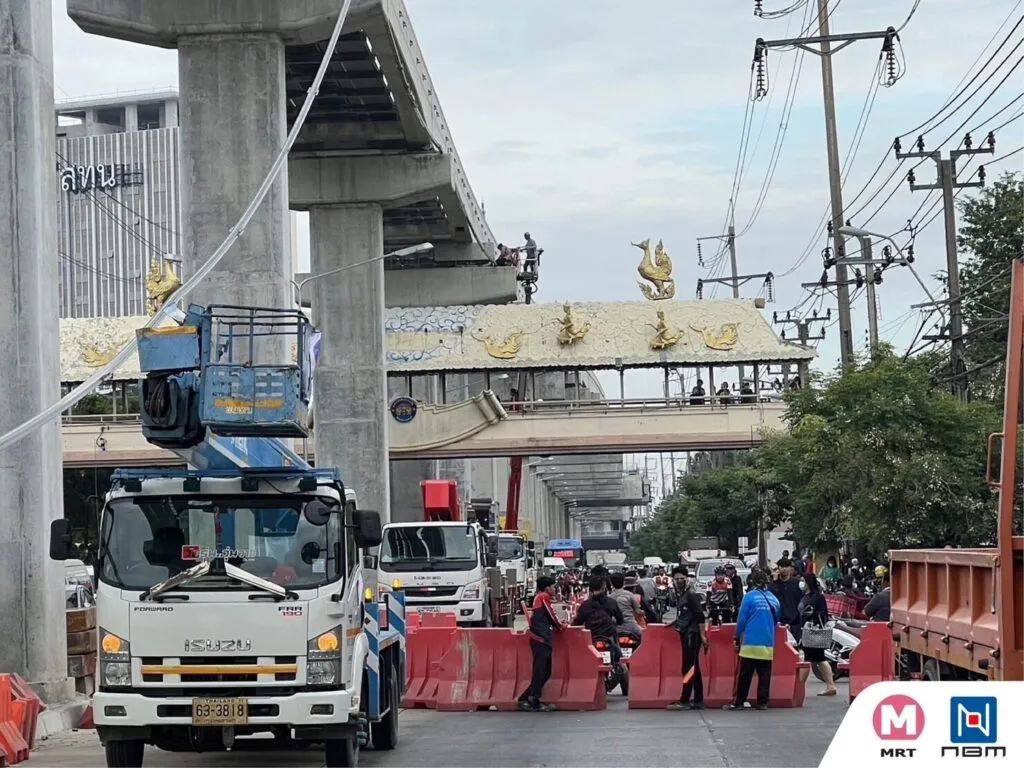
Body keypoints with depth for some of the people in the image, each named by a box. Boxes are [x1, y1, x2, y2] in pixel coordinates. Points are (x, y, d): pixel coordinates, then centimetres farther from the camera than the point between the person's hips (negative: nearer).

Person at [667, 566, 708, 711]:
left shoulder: (691, 595, -13)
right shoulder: (680, 595, 14)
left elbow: (700, 616, -18)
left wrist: (702, 635, -20)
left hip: (693, 635, -10)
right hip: (686, 635, 10)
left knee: (688, 668, -9)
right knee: (694, 668, 12)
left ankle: (684, 701, -9)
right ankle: (698, 700, 17)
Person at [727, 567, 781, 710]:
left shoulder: (749, 597, -6)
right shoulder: (773, 599, 8)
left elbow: (741, 619, -6)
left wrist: (737, 638, 4)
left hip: (751, 643, -4)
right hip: (768, 643, 4)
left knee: (745, 675, 0)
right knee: (764, 674, 7)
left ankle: (738, 702, 3)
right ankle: (762, 702, 6)